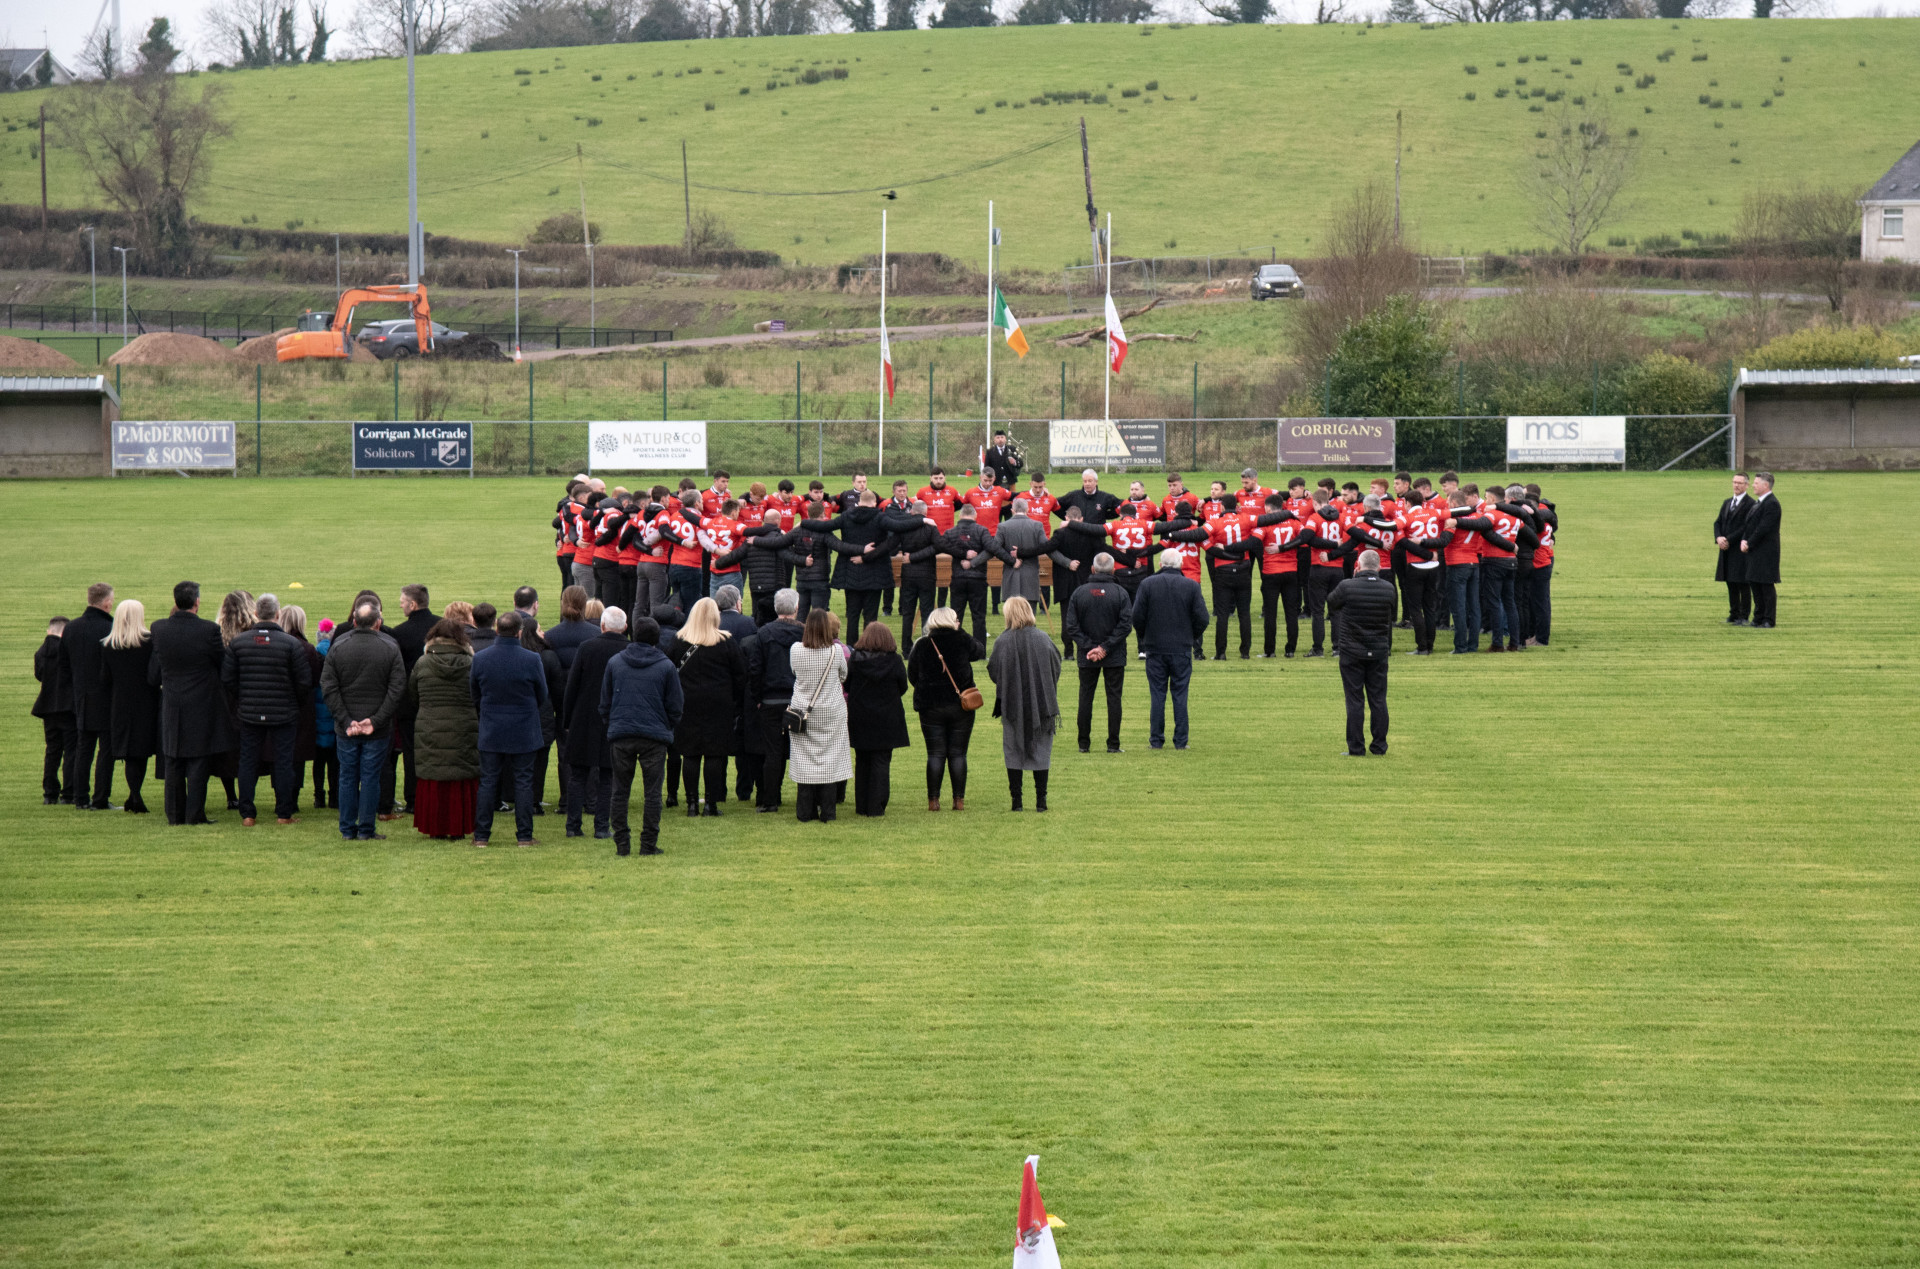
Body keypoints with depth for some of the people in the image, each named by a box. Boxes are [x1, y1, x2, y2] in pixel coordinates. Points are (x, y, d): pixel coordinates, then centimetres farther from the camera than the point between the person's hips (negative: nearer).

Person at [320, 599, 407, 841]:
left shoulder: (337, 647, -2)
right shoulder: (390, 649, -5)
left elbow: (328, 687, -5)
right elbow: (397, 689, -9)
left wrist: (346, 721, -6)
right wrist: (376, 721, -10)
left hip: (346, 729, 1)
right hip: (378, 730, -1)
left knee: (347, 777, 10)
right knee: (371, 778, 4)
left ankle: (348, 829, 13)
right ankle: (366, 830, 5)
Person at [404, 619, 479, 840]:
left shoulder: (422, 664, -1)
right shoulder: (470, 664, -4)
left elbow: (411, 699, 7)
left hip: (429, 729, 0)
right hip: (463, 730, 0)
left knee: (433, 781, 6)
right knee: (461, 782, 7)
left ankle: (436, 829, 7)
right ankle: (458, 827, 9)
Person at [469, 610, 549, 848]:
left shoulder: (480, 658, -7)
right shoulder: (532, 660, -12)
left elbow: (474, 695, 6)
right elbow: (542, 698, 1)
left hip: (491, 731, 2)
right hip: (524, 732, -2)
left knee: (487, 782, 7)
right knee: (523, 782, 5)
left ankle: (481, 836, 8)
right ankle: (524, 835, 7)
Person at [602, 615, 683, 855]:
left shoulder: (614, 663, 3)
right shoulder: (666, 667, -2)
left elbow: (604, 703, 10)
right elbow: (675, 707, 3)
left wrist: (608, 729, 21)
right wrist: (668, 728, 20)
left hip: (621, 735, 2)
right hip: (654, 736, -2)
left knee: (620, 792, 8)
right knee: (652, 792, 3)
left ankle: (622, 843, 7)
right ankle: (649, 843, 2)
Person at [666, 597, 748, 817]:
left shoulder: (679, 641, -1)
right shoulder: (726, 642, -5)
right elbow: (740, 675, 0)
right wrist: (737, 703, 11)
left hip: (687, 705, 1)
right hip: (718, 706, -1)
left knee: (690, 755, 5)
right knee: (714, 755, 3)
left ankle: (692, 803, 3)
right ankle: (711, 803, 1)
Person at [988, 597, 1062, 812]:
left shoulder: (1002, 642, -11)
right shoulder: (1043, 639, -6)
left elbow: (993, 672, -7)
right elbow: (1056, 668, 0)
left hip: (1012, 704, -1)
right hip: (1041, 704, 1)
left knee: (1014, 752, 8)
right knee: (1041, 752, 9)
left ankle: (1017, 800, 6)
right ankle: (1041, 799, 7)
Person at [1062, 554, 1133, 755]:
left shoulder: (1079, 593, -2)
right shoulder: (1120, 593, -7)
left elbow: (1070, 626, -6)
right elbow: (1126, 625, -12)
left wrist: (1088, 646, -8)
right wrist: (1106, 647, -11)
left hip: (1086, 657, 1)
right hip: (1115, 657, -1)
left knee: (1086, 697, 9)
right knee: (1114, 697, 4)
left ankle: (1084, 743, 10)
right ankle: (1113, 744, 2)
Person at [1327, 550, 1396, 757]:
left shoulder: (1347, 587, -14)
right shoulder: (1388, 589, -3)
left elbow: (1331, 603, 5)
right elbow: (1390, 620, 9)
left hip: (1352, 652, -3)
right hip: (1379, 651, 3)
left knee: (1355, 701, 2)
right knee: (1378, 699, 10)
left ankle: (1356, 747, 3)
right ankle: (1379, 745, 13)